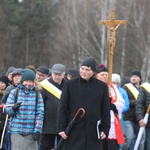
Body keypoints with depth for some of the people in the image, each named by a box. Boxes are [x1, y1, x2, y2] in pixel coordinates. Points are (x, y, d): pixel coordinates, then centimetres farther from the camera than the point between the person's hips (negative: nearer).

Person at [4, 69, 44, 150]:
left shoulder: (37, 94, 6)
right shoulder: (14, 93, 5)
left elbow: (40, 113, 4)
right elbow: (6, 109, 6)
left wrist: (38, 130, -4)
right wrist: (13, 108, -18)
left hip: (31, 131, 1)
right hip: (16, 131, -1)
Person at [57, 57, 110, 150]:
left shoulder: (102, 87, 5)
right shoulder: (70, 85, 3)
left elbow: (106, 110, 8)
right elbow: (62, 108, 3)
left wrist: (105, 129, 3)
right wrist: (61, 128, -3)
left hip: (93, 131, 1)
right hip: (74, 131, -1)